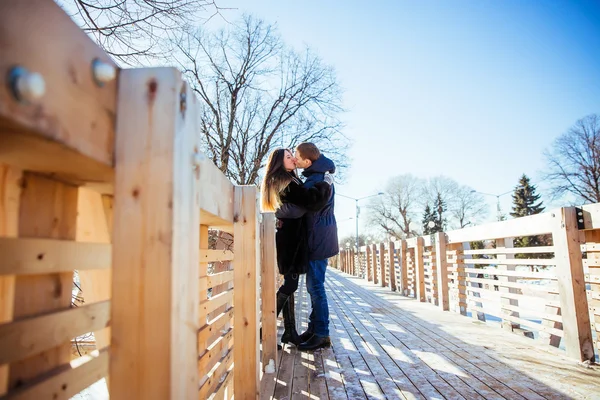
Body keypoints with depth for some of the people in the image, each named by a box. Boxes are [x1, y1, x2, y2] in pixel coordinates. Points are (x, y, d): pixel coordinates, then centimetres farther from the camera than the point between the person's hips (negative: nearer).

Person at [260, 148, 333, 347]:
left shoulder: (277, 182, 18)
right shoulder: (287, 183, -13)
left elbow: (302, 199, 27)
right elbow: (311, 200, -23)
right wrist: (326, 184, -7)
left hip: (286, 237, 10)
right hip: (291, 238, -10)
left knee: (289, 283, 8)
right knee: (290, 284, -7)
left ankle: (290, 331, 13)